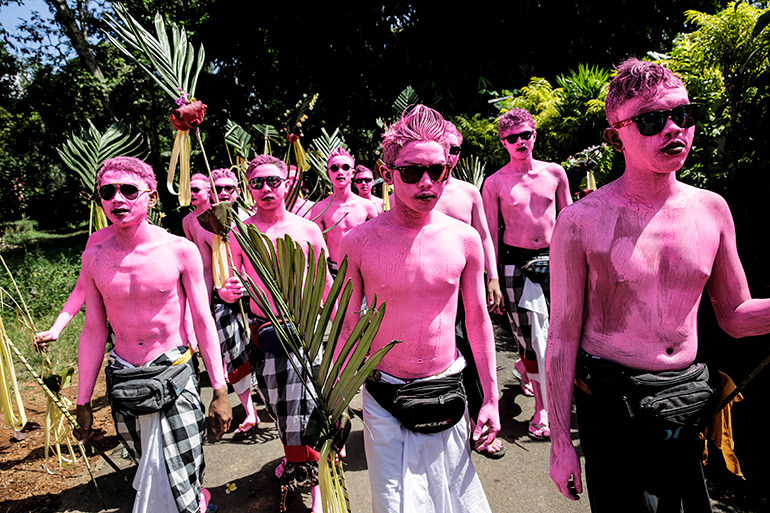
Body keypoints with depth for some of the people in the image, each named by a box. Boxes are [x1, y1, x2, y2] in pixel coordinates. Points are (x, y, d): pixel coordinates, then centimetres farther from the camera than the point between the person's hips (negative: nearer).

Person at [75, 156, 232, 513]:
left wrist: (220, 392, -5)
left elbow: (203, 322, -5)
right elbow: (94, 330, 5)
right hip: (122, 380, 3)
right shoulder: (94, 257, -3)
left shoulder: (180, 250, -11)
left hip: (175, 375, -3)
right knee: (151, 476, 17)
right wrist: (82, 403, 9)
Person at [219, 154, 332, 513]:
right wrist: (227, 291, -21)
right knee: (278, 405, 14)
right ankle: (295, 456, 41)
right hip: (263, 331, 1)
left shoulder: (308, 230, 0)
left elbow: (325, 284, 6)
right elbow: (228, 288, 3)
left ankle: (317, 484, 14)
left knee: (308, 405, -4)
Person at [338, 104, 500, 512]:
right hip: (383, 398, -1)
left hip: (446, 392, 2)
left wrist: (491, 398, 6)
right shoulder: (358, 242, -11)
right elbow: (347, 323, -1)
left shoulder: (465, 239, -7)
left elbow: (478, 319, 3)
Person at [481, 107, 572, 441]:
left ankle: (523, 366, 43)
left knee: (553, 330, 10)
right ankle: (543, 409, 14)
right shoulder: (495, 183, -3)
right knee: (532, 336, 0)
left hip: (552, 260, 3)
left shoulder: (555, 173, 5)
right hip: (515, 264, -3)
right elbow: (490, 234, -2)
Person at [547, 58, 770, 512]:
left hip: (689, 401, 5)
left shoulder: (712, 209, 1)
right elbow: (563, 334, -9)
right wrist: (561, 442, -7)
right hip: (613, 405, -4)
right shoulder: (581, 221, -12)